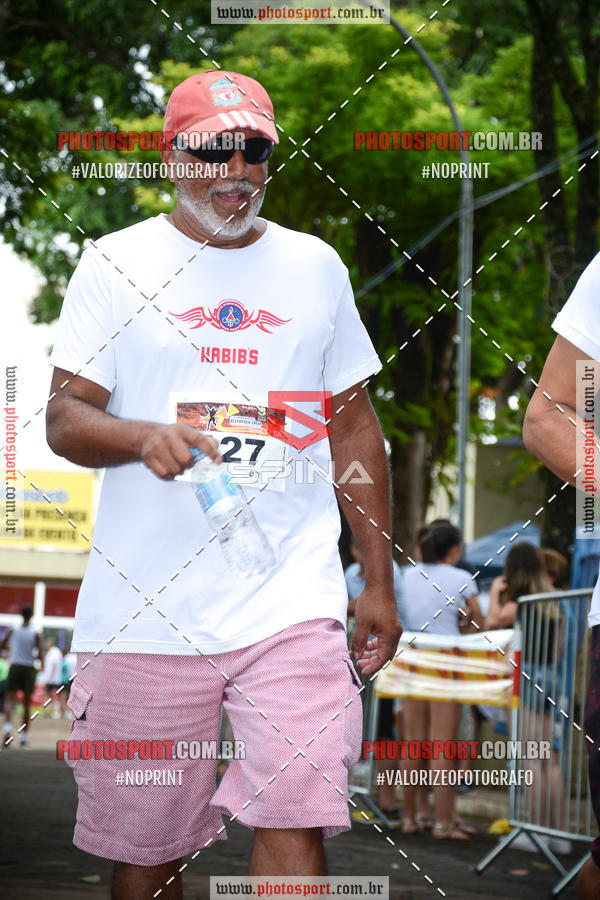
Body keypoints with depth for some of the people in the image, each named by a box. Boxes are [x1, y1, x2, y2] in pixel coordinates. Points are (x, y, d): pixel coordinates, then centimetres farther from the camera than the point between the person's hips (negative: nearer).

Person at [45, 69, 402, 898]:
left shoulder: (316, 267, 14)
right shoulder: (118, 263, 7)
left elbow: (355, 429, 17)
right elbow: (64, 418, 1)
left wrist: (380, 582, 12)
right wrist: (143, 437, -21)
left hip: (291, 602, 1)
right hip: (147, 605, -1)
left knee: (294, 829, -12)